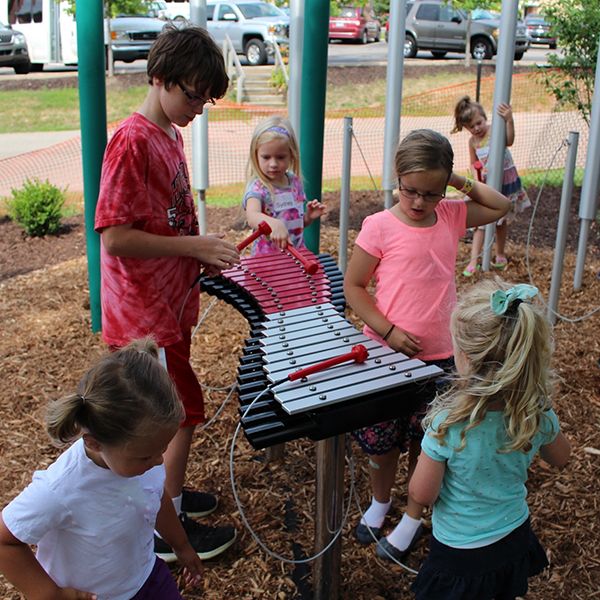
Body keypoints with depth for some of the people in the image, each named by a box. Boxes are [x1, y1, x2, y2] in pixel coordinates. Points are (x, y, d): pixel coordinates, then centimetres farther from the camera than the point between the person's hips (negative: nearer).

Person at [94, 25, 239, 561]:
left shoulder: (171, 135, 9)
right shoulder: (132, 141, -20)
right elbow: (114, 238, -24)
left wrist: (203, 254, 5)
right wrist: (194, 245, -22)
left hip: (171, 302, 9)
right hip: (144, 315, -9)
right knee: (184, 413, 1)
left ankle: (163, 493, 38)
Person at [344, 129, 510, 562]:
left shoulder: (451, 217, 0)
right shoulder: (380, 226, -11)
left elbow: (501, 206, 13)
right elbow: (353, 286, -6)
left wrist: (462, 182, -1)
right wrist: (388, 331, -16)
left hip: (440, 357, 2)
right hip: (385, 355, -2)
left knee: (424, 443, 14)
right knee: (381, 441, 15)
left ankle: (413, 518, 33)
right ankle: (380, 502, 42)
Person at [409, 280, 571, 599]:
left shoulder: (447, 423, -33)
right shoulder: (538, 413, -20)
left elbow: (421, 495, -21)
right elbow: (560, 458, 2)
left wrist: (430, 454, -6)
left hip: (460, 553, -3)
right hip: (517, 539, 4)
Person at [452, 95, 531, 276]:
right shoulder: (472, 141, -2)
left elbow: (509, 141, -37)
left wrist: (509, 120, -52)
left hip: (506, 180, -3)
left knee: (501, 220, 14)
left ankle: (500, 255, 32)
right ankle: (474, 261, -7)